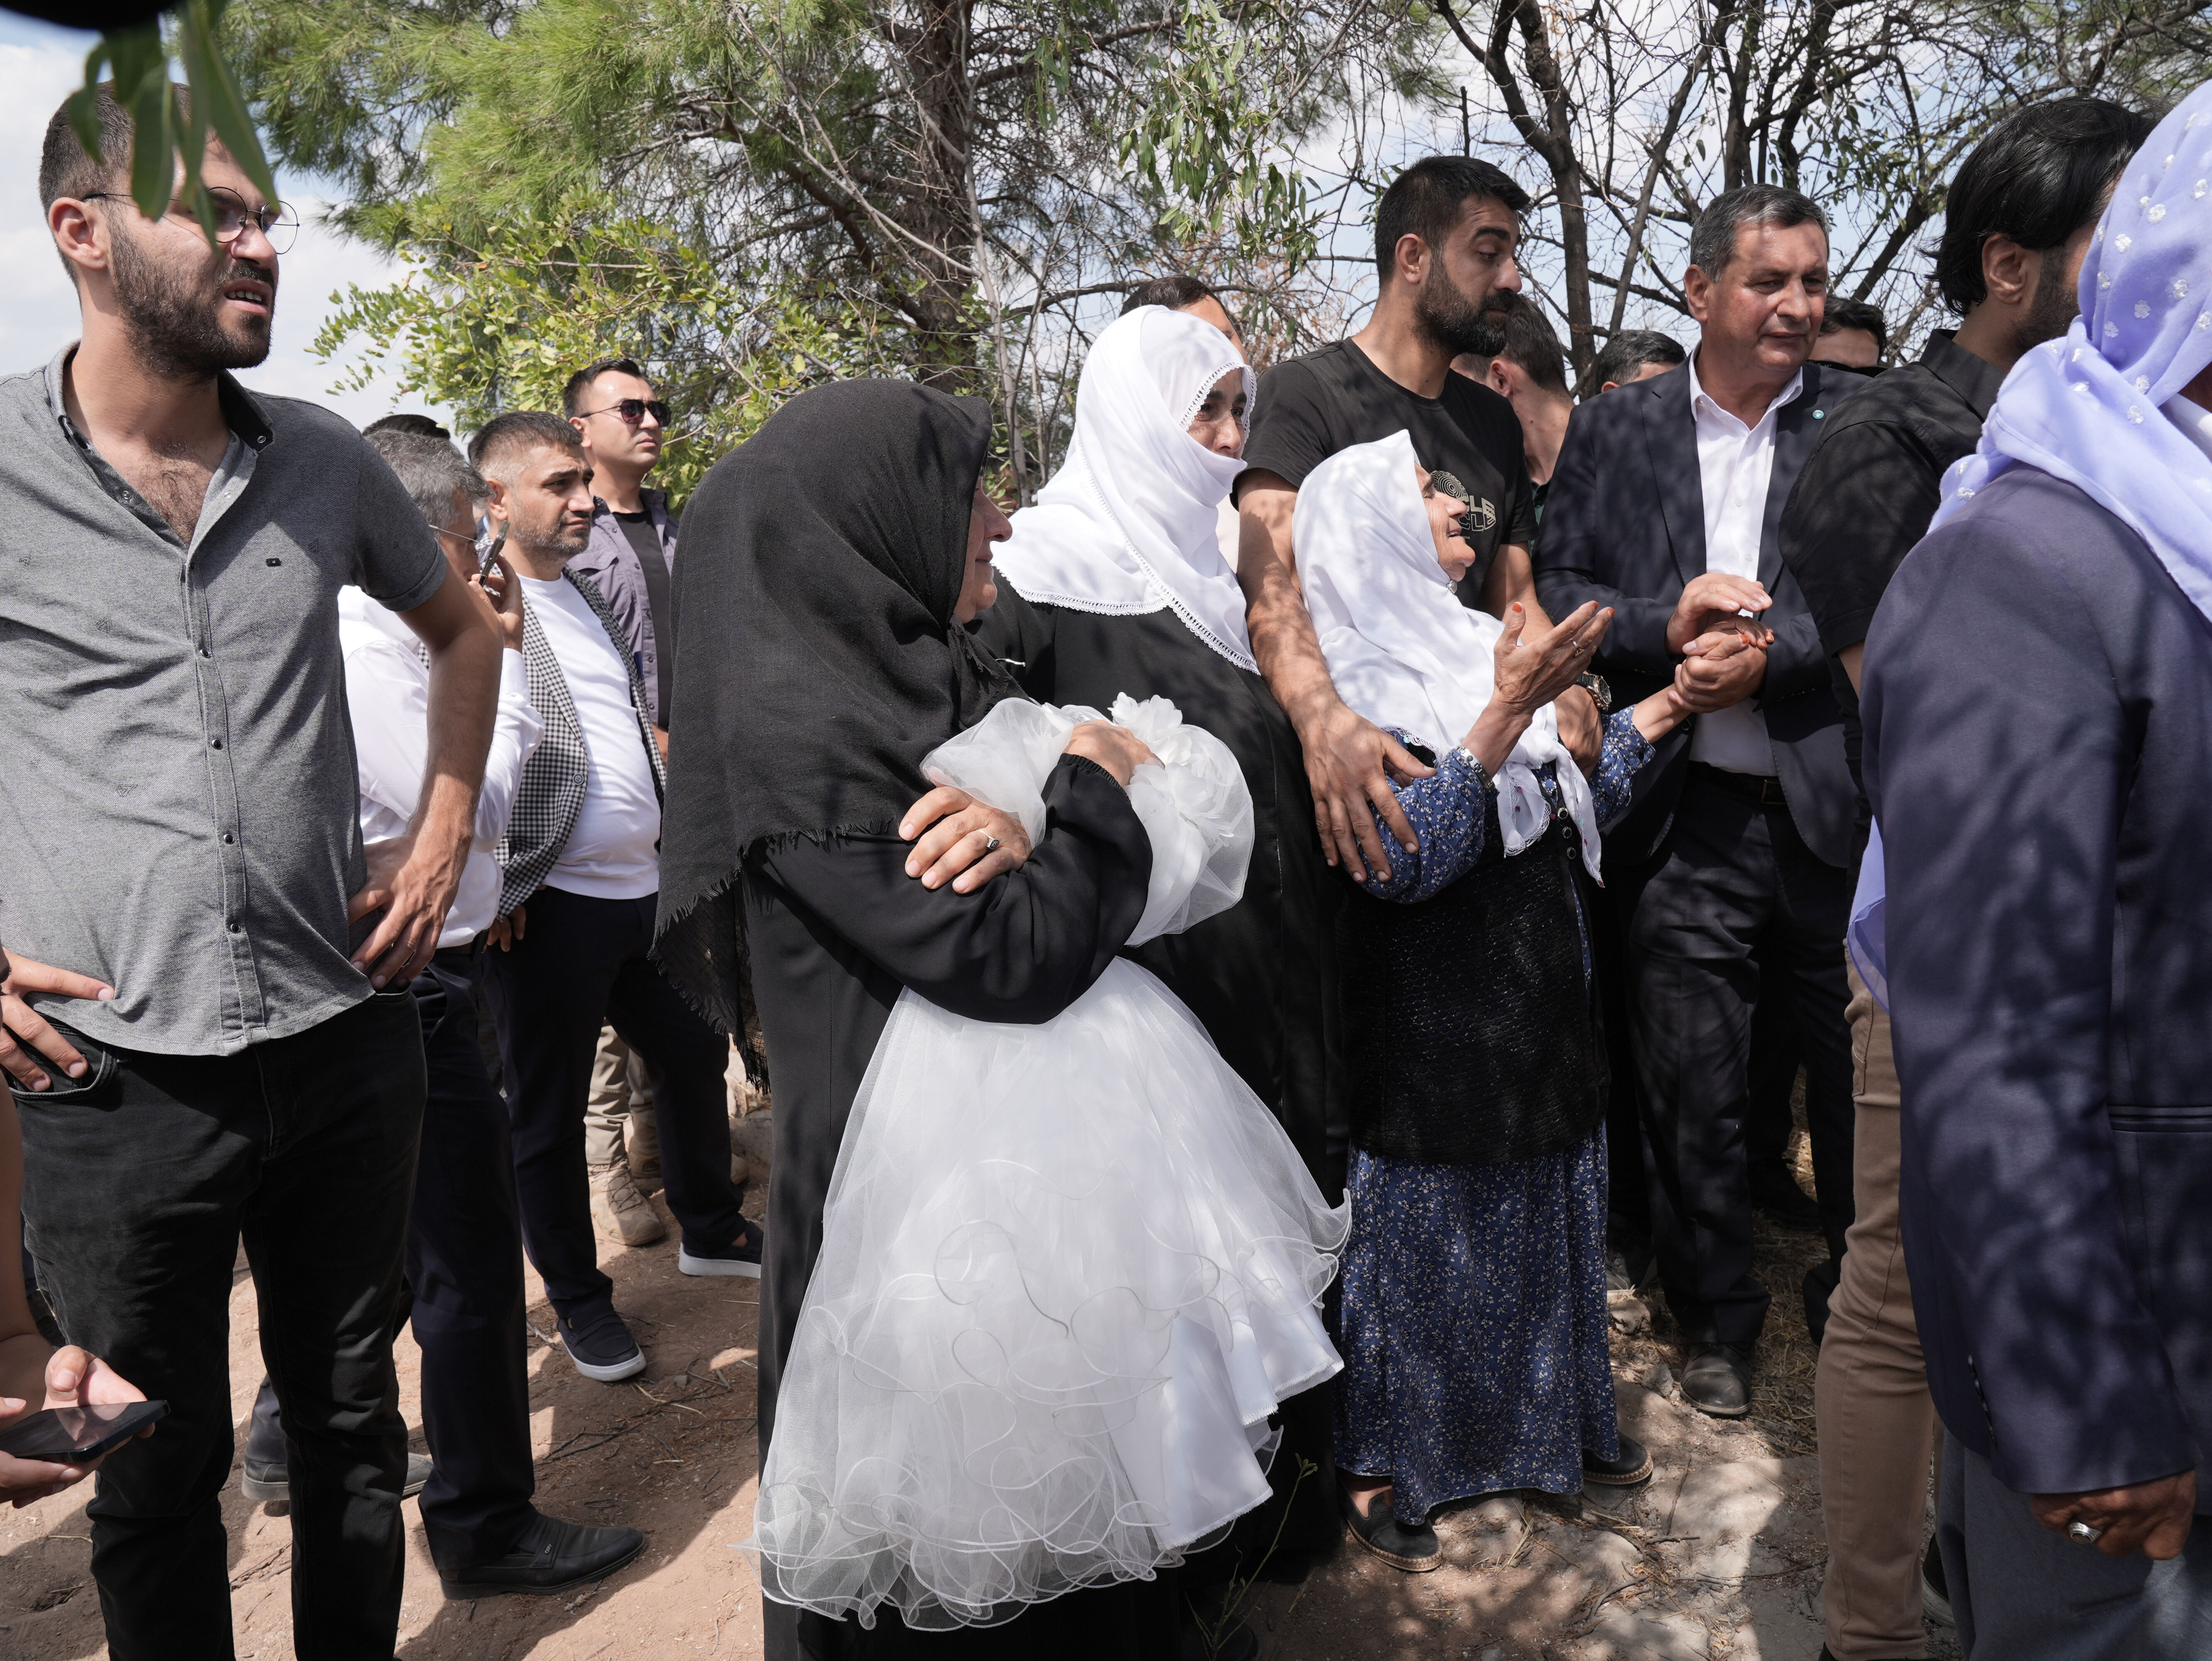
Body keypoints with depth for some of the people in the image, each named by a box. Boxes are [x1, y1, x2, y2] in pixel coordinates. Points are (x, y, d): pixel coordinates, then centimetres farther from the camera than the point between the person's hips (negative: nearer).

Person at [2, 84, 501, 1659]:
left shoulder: (326, 461, 3)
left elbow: (464, 629, 20)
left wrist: (444, 837, 8)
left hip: (347, 1040, 3)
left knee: (351, 1426, 18)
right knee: (158, 1476, 14)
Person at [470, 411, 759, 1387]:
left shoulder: (592, 595, 14)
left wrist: (669, 843, 18)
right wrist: (494, 888, -17)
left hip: (647, 885, 8)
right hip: (552, 904, -8)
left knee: (692, 1054, 19)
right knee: (549, 1113, 7)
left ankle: (711, 1231, 39)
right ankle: (576, 1299, 23)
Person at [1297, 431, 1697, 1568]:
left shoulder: (1468, 646, 8)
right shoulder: (1346, 684, -15)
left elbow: (1567, 802, 14)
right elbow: (1404, 858, -26)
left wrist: (1663, 706, 10)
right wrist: (1507, 712, -32)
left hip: (1539, 1002, 8)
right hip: (1430, 1032, -7)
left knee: (1547, 1218, 20)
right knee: (1422, 1238, 7)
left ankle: (1553, 1422, 41)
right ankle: (1378, 1466, 28)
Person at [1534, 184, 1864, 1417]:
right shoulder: (1615, 429, 6)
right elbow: (1555, 591, 2)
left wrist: (1770, 655, -16)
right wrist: (1663, 623, -14)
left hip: (1840, 813, 0)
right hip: (1687, 818, 1)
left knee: (1865, 1082, 12)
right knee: (1694, 1092, 11)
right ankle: (1719, 1322, 32)